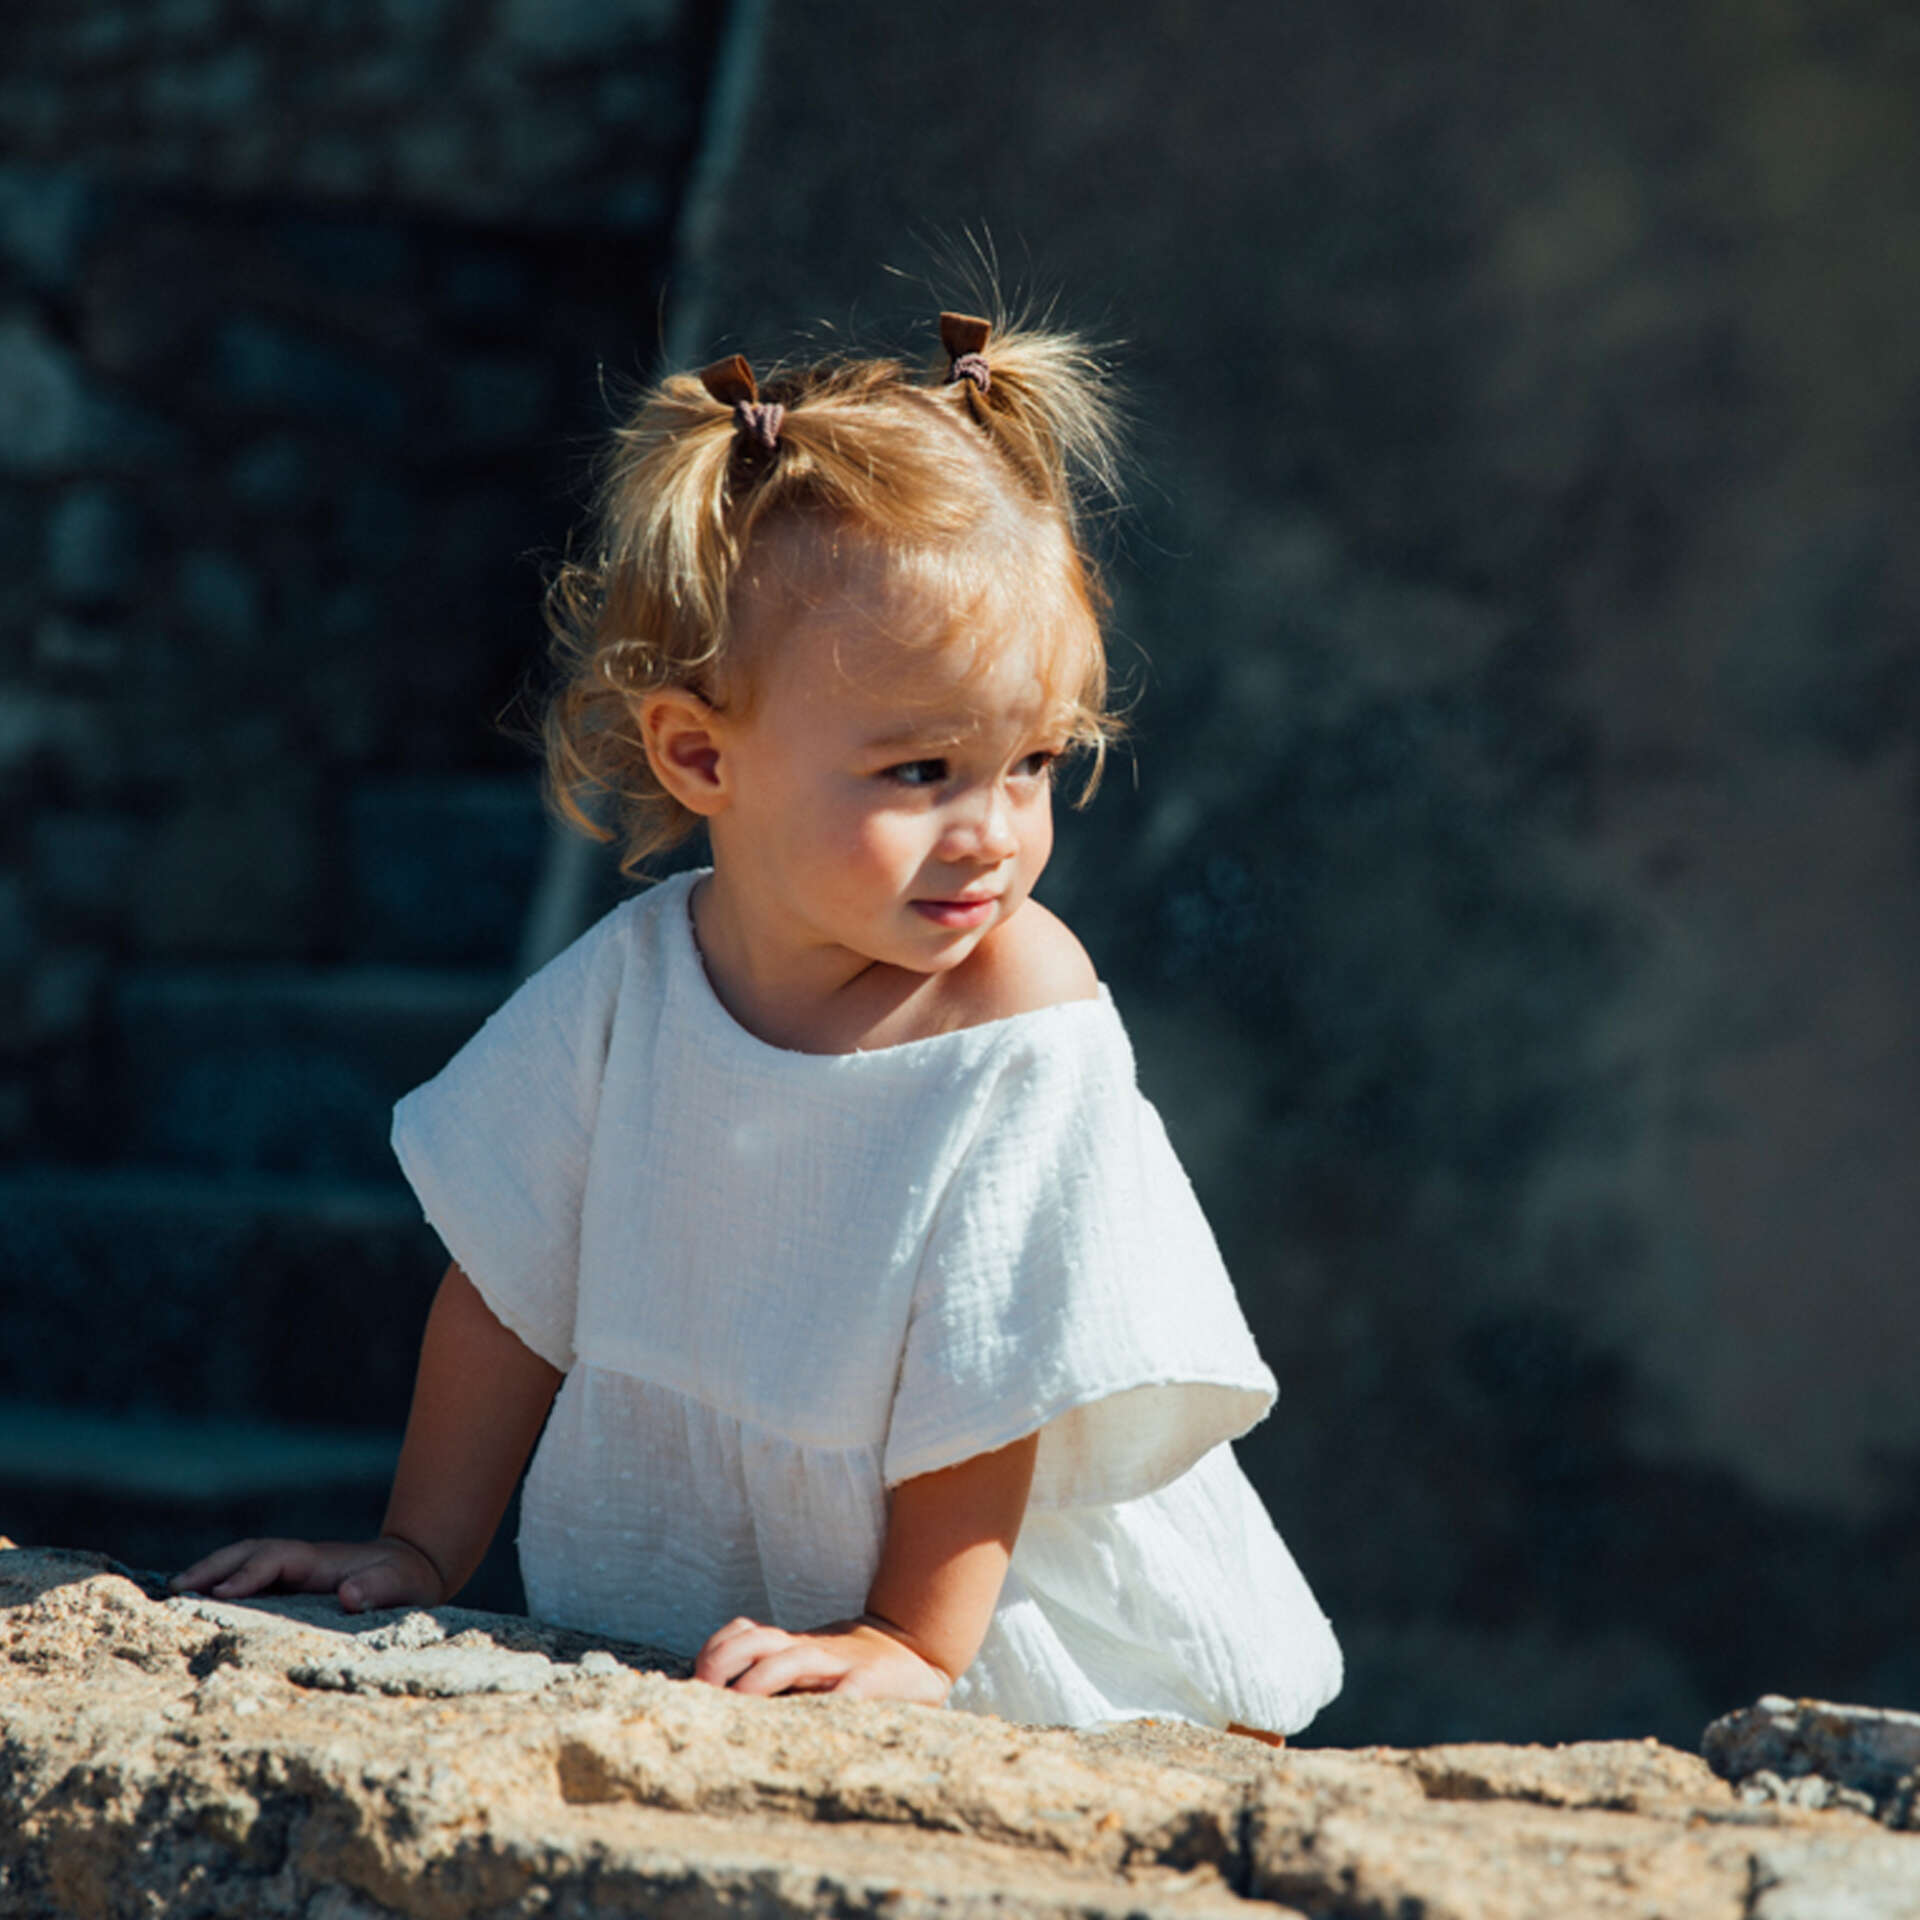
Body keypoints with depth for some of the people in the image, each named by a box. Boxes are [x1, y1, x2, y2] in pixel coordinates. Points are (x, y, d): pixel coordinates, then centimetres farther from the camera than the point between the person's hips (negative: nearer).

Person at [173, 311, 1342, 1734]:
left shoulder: (1019, 1014, -19)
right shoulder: (631, 980, -8)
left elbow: (990, 1366, -16)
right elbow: (515, 1286, 4)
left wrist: (911, 1645, -17)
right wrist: (426, 1551, 6)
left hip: (1054, 1653, -4)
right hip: (694, 1634, 4)